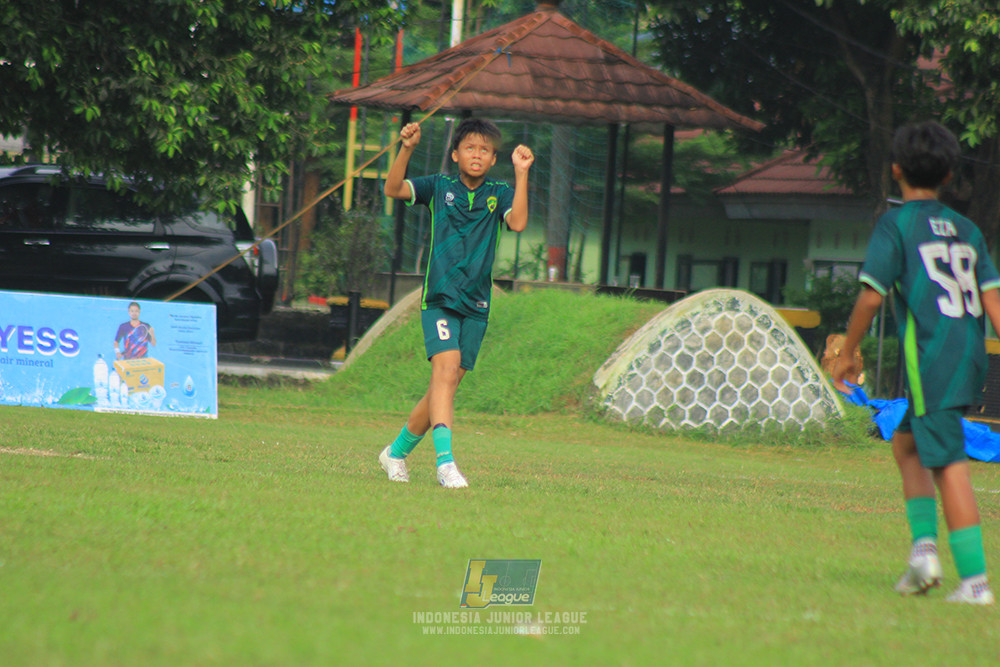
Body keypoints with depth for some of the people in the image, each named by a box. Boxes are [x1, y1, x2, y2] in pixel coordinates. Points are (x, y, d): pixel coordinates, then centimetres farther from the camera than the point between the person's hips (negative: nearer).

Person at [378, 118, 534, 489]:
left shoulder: (499, 194, 6)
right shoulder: (439, 187, 4)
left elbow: (517, 222, -12)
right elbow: (393, 189, -8)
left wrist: (521, 173, -17)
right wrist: (406, 149, -21)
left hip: (476, 305, 3)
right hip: (439, 299, -3)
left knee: (446, 385, 7)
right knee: (446, 369, -22)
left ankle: (398, 451, 26)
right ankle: (445, 462, -30)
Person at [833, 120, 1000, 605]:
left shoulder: (896, 225, -2)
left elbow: (872, 295, -9)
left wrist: (847, 354, 3)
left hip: (930, 359, -7)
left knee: (949, 465, -7)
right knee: (906, 443, 21)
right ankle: (924, 546, 8)